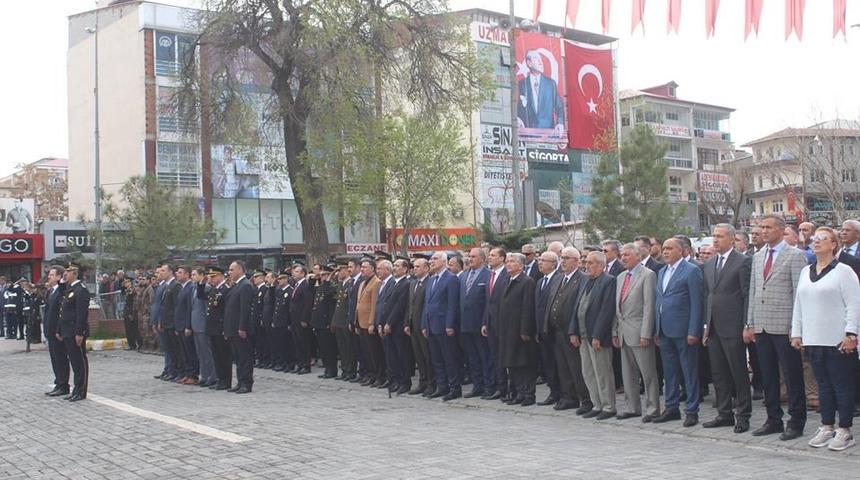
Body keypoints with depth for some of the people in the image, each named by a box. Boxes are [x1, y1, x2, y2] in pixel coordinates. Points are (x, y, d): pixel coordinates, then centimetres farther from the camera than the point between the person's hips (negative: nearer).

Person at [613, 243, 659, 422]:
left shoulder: (648, 275, -7)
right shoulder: (620, 277, 16)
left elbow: (649, 306, -13)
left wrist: (646, 334, -18)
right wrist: (615, 331, 12)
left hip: (639, 332, -8)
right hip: (624, 332, 8)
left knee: (648, 373, -2)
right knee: (628, 373, 12)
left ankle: (652, 409, 6)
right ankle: (633, 407, 21)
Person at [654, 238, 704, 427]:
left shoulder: (691, 271, -6)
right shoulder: (662, 272, 16)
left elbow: (696, 303, -11)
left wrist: (693, 331, -15)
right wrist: (657, 329, 14)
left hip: (683, 330, -7)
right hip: (665, 330, 7)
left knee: (689, 372, 1)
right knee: (669, 372, 13)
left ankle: (692, 411, 7)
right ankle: (671, 408, 22)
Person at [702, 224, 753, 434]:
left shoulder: (743, 262, -7)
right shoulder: (709, 264, 15)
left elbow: (747, 296, -10)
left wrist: (746, 326, -13)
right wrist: (706, 325, 13)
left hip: (733, 328, -7)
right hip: (714, 328, 7)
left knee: (739, 373, 1)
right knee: (718, 373, 11)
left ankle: (743, 416, 10)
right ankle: (724, 414, 20)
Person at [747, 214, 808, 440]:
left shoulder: (795, 256, -4)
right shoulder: (758, 257, 15)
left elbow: (799, 292, -8)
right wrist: (750, 324, 12)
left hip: (784, 326, -6)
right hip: (761, 327, 6)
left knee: (792, 377, 1)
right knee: (768, 376, 11)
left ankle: (796, 423, 10)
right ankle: (773, 420, 21)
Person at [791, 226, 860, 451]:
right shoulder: (806, 272, 14)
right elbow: (798, 304, 17)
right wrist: (796, 333, 13)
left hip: (838, 340, -6)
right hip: (813, 340, 6)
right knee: (823, 385, 11)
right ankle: (826, 428, 18)